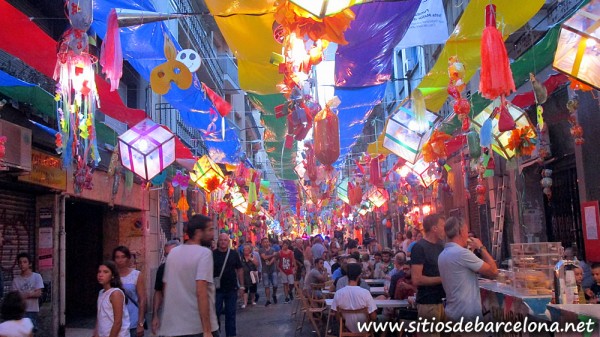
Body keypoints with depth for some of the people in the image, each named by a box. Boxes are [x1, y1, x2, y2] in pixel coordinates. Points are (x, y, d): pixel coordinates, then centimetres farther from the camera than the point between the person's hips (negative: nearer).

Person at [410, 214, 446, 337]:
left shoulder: (440, 246, 12)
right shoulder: (419, 247, -14)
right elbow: (416, 279, -21)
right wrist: (443, 279, -17)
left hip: (443, 300, 8)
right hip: (428, 304, -8)